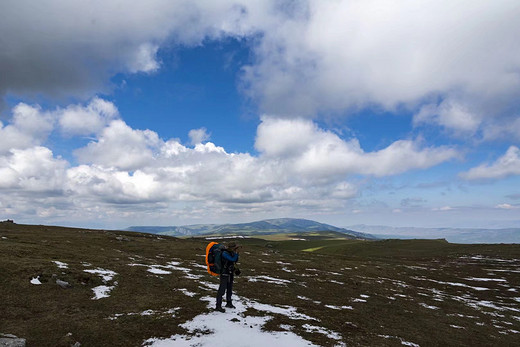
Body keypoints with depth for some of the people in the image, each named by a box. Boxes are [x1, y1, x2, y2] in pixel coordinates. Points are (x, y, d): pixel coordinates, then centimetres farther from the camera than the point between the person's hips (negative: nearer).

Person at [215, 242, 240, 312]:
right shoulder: (225, 253, -21)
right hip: (224, 274, -9)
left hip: (230, 274, 9)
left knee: (229, 289, 18)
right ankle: (218, 306, -4)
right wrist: (236, 252, -22)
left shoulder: (231, 253, 5)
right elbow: (233, 259, -27)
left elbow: (235, 261, 17)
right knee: (222, 289, -8)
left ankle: (229, 303, 33)